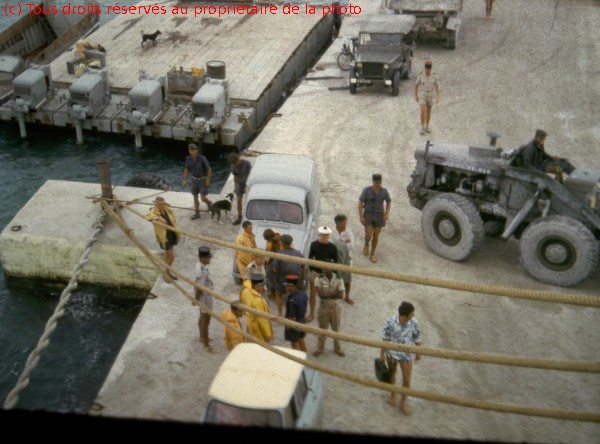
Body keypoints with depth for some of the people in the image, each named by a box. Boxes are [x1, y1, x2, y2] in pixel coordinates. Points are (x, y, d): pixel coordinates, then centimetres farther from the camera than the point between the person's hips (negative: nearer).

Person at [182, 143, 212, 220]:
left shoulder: (202, 158, -25)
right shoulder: (188, 158, -10)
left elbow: (209, 169, -17)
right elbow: (187, 169, 4)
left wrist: (208, 180, -18)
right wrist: (185, 180, -1)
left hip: (203, 180, -4)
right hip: (194, 180, 4)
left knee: (203, 198, -5)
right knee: (195, 197, 9)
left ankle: (208, 202, 30)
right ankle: (197, 213, 24)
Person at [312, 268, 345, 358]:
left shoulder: (338, 279, -11)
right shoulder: (319, 279, -13)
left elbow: (341, 296, -16)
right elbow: (320, 294, -21)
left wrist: (327, 295, -19)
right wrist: (334, 293, -23)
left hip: (335, 307, 1)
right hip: (323, 307, -1)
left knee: (336, 328, 14)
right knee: (322, 328, 13)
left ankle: (338, 348, 31)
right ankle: (320, 349, 28)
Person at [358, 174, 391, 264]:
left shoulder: (384, 191, -8)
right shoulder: (366, 190, -16)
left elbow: (389, 202, 6)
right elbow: (360, 203, -11)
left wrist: (387, 214, -8)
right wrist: (361, 216, -16)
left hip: (379, 216, 2)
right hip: (368, 215, -2)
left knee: (376, 236, 8)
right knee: (368, 236, -8)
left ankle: (372, 254, 28)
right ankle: (366, 244, 28)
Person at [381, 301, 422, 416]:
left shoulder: (414, 323, -22)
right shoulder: (390, 321, -26)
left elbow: (417, 339, -5)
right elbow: (385, 339, -12)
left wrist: (418, 353, 6)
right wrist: (382, 354, -4)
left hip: (406, 354, 0)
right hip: (392, 353, 0)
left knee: (406, 380, 6)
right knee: (392, 374, 24)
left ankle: (403, 402, 31)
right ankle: (393, 395, 50)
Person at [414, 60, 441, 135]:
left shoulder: (434, 76, -11)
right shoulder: (420, 75, -15)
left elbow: (437, 87, -8)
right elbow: (416, 85, -2)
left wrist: (438, 97, -18)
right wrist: (416, 96, 3)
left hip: (430, 95, 2)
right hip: (422, 95, -2)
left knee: (428, 111, 15)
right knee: (423, 111, -13)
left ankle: (427, 126, 33)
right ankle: (422, 128, 2)